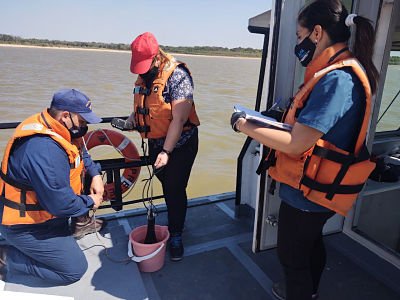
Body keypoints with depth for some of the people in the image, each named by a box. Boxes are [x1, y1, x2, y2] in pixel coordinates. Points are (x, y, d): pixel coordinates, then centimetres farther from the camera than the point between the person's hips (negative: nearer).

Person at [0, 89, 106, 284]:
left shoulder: (57, 130, -4)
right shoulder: (45, 149, -34)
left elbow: (81, 153, 16)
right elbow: (60, 204, -32)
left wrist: (95, 173, 0)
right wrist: (90, 203, -14)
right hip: (26, 227, -9)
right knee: (75, 270, -2)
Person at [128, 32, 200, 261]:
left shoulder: (177, 75, -19)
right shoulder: (144, 76, 5)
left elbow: (178, 119, -24)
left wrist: (166, 152, -26)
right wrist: (133, 117, 0)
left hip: (180, 145, -7)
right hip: (155, 144, 7)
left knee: (175, 190, -1)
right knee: (167, 187, 17)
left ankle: (176, 236, 19)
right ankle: (176, 222, 38)